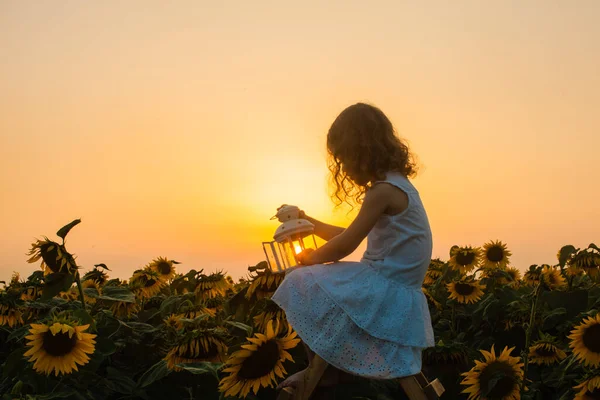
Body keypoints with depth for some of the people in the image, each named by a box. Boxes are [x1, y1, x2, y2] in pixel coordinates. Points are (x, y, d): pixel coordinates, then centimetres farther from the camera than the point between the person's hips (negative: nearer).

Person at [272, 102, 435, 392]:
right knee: (316, 279, 21)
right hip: (393, 284, 10)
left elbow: (345, 246, -16)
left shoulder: (383, 191, -20)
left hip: (384, 290, -10)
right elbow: (352, 237, 19)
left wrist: (310, 258, 3)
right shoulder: (397, 183, 11)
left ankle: (321, 373, 10)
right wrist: (310, 223, 24)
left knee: (300, 283, -5)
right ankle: (327, 367, 20)